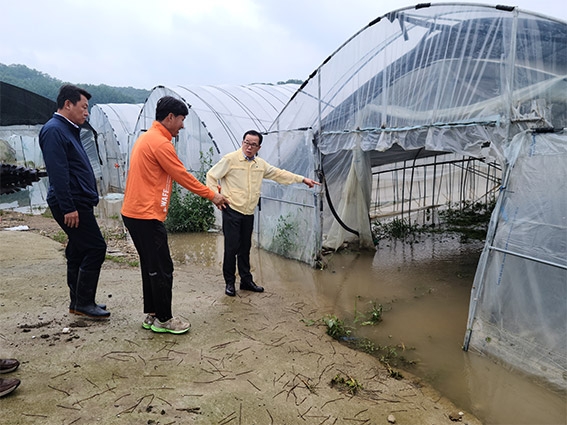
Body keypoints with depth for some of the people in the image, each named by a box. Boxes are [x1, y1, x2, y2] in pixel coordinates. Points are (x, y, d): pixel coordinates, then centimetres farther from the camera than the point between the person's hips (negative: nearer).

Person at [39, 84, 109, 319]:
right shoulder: (54, 130, -13)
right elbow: (58, 173, -21)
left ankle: (79, 302, 24)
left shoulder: (69, 130, 17)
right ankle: (83, 303, 3)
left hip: (79, 203, 10)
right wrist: (68, 207, -24)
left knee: (79, 251, 14)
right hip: (72, 204, -10)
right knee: (95, 248, -8)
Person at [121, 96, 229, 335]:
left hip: (134, 212, 10)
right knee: (162, 269, 0)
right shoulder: (160, 143, -15)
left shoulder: (147, 138, 16)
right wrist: (212, 196, -1)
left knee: (151, 267, 16)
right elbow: (183, 176, -11)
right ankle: (163, 320, 11)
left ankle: (151, 316, 25)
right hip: (147, 216, -10)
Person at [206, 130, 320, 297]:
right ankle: (229, 282, 13)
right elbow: (211, 176, -3)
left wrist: (303, 179, 18)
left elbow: (279, 174, 18)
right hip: (231, 211, -5)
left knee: (245, 248, 14)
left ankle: (246, 280, 26)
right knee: (231, 248, -2)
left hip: (249, 213, 5)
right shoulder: (230, 159, -8)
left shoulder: (260, 163, 10)